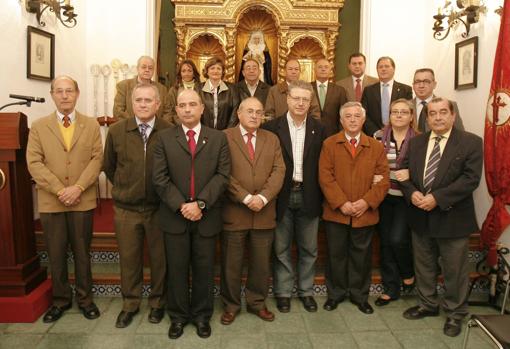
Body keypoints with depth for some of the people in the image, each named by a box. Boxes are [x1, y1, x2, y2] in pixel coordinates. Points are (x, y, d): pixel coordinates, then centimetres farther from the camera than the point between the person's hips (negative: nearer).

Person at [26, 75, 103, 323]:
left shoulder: (91, 125, 6)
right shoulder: (38, 126, 5)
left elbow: (97, 159, -2)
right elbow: (34, 163, -3)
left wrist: (78, 187, -15)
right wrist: (60, 190, -13)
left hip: (83, 201, 0)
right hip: (50, 202, 1)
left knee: (82, 252, 9)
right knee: (56, 255, 9)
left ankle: (84, 298, 24)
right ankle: (60, 299, 26)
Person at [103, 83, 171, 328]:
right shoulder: (116, 131, -3)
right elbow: (109, 167, 12)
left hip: (159, 208, -1)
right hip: (126, 209, 2)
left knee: (159, 258, 11)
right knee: (128, 258, 13)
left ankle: (157, 302, 33)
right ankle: (130, 304, 33)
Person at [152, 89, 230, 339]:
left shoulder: (218, 138, 4)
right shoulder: (164, 138, 4)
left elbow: (222, 175, -5)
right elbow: (159, 177, -4)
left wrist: (200, 203, -15)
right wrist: (181, 206, -14)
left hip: (207, 216, 0)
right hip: (174, 216, 0)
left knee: (204, 269, 10)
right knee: (176, 269, 10)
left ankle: (202, 315, 29)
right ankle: (178, 316, 28)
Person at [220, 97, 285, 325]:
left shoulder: (272, 139, 11)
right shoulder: (224, 137, -1)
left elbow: (278, 171, 1)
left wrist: (263, 197, -13)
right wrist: (246, 198, -15)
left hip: (264, 213, 3)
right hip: (234, 212, -3)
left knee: (261, 262, 13)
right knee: (231, 263, 9)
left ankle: (257, 303, 31)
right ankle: (230, 305, 27)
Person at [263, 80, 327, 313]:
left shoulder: (318, 129, 4)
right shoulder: (272, 127, -3)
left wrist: (319, 194, -4)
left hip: (308, 196, 2)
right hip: (282, 196, -2)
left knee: (308, 248, 12)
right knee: (281, 248, 9)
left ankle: (306, 291, 29)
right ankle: (283, 292, 24)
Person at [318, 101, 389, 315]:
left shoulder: (376, 147, 6)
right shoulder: (329, 144, 1)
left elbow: (383, 179, 0)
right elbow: (325, 177, -7)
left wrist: (367, 202, -13)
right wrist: (341, 203, -15)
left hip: (365, 213, 1)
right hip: (336, 212, -1)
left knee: (361, 255, 12)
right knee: (336, 254, 10)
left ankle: (359, 295, 29)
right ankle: (336, 293, 27)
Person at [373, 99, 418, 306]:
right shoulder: (378, 137, 2)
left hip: (405, 198, -2)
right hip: (383, 197, 3)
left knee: (398, 239, -12)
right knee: (386, 242, 7)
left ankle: (408, 273, 22)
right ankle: (391, 288, 22)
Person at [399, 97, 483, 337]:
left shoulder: (471, 142, -7)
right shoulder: (416, 142, 7)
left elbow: (471, 178, -16)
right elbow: (404, 172, 7)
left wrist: (437, 198, -23)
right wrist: (412, 193, -14)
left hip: (452, 217, -4)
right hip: (421, 217, 5)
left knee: (454, 270, 9)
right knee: (424, 266, 18)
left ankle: (455, 313, 29)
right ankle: (427, 304, 38)